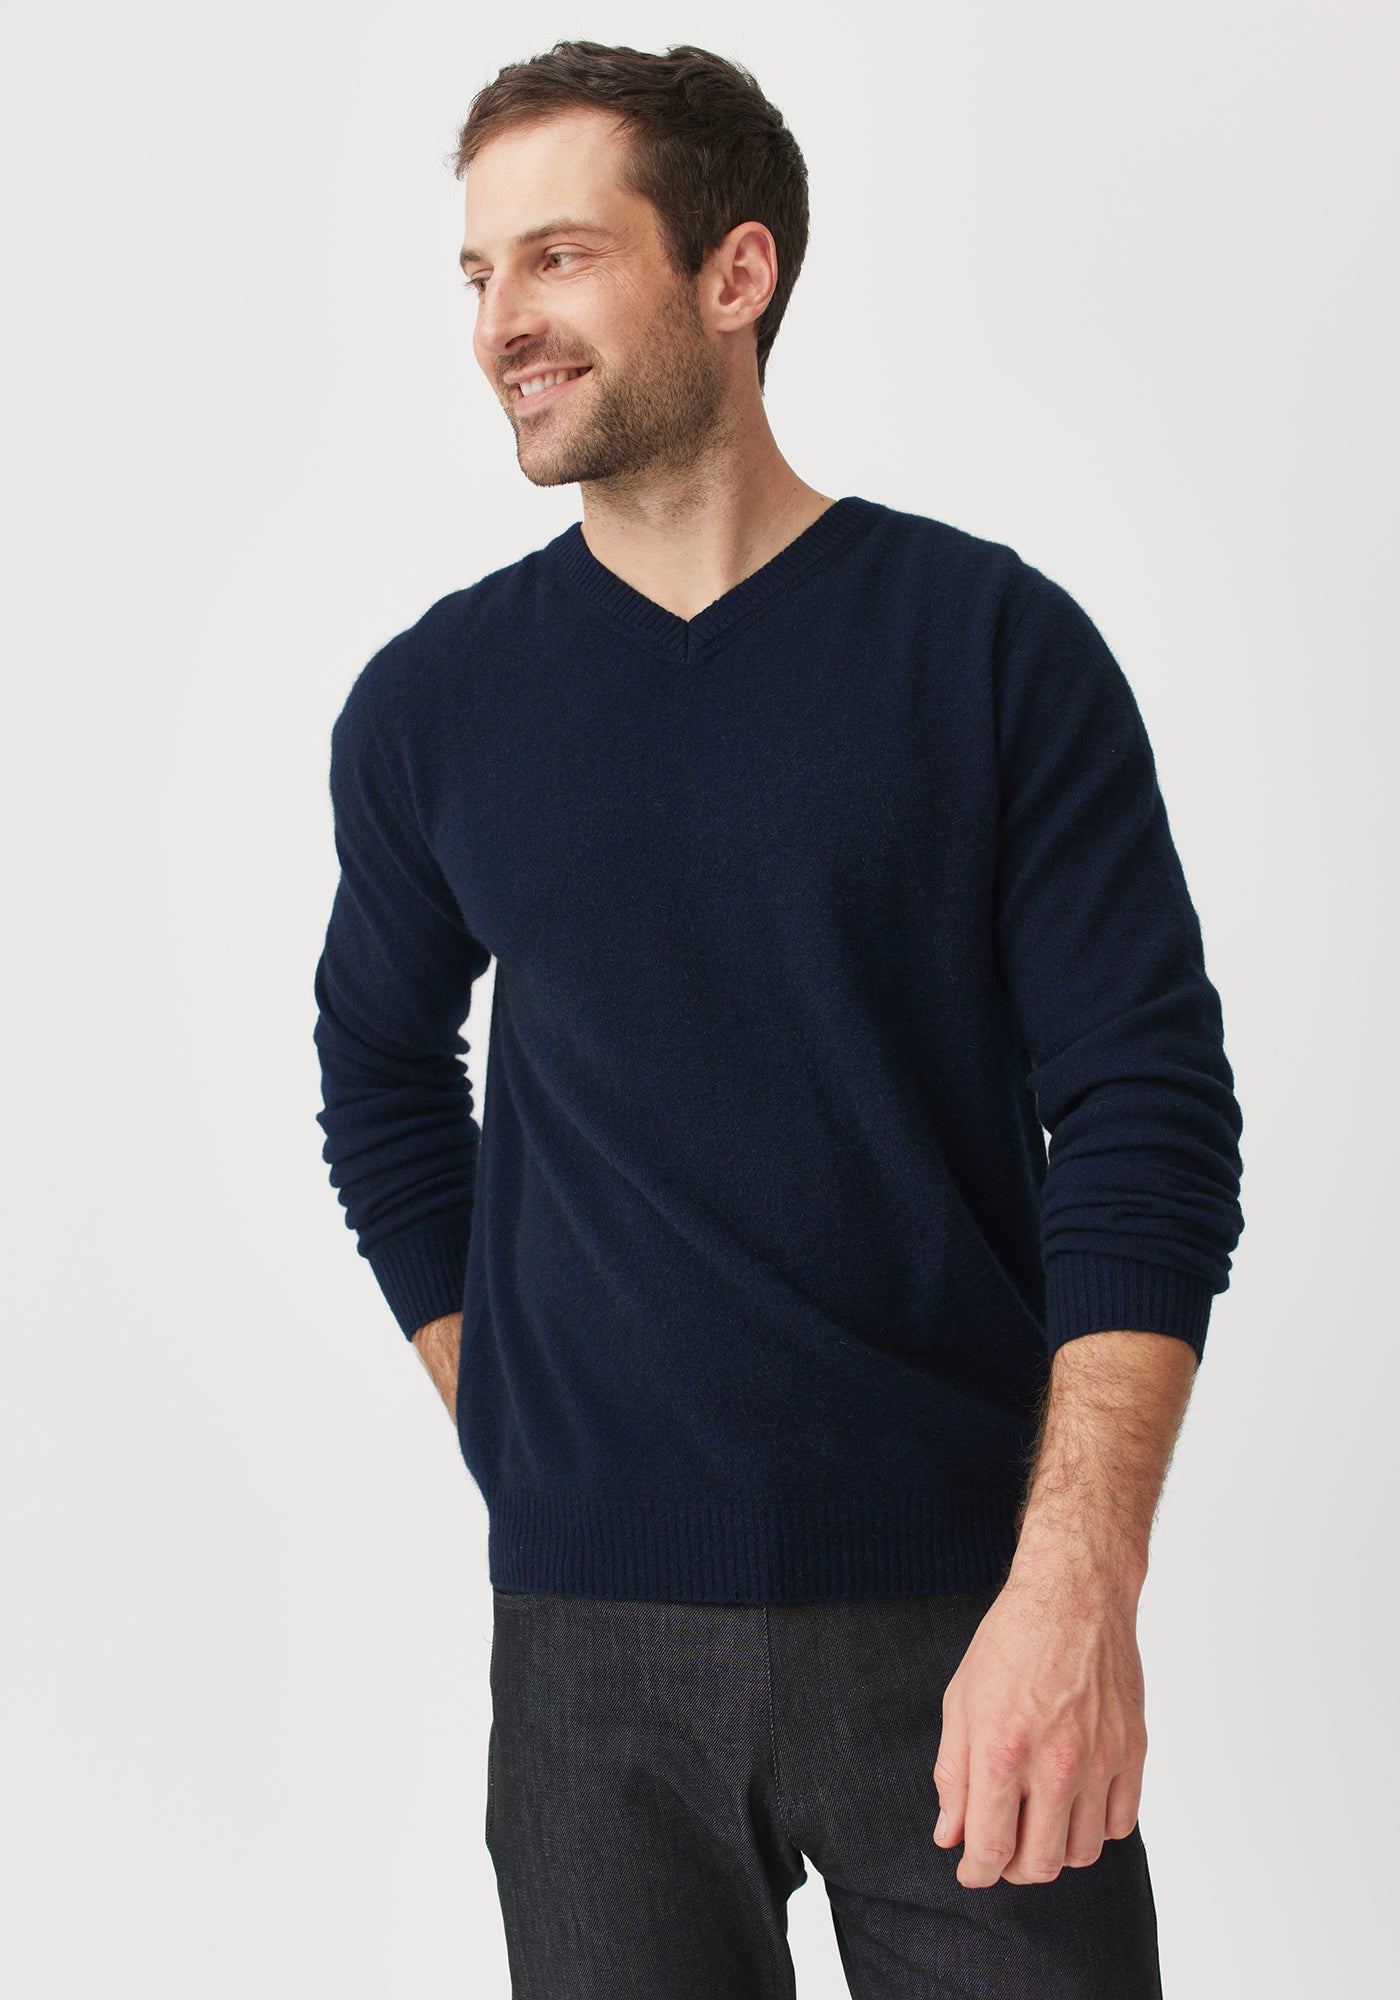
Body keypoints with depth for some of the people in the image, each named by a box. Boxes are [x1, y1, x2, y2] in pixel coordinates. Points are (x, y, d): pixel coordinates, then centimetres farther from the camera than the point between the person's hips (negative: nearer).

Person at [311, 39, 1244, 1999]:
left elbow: (1145, 1115, -7)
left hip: (968, 1606, -2)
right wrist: (512, 1425, 6)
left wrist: (1078, 1581, -16)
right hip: (592, 1638, 2)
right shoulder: (431, 703, 4)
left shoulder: (992, 642, -3)